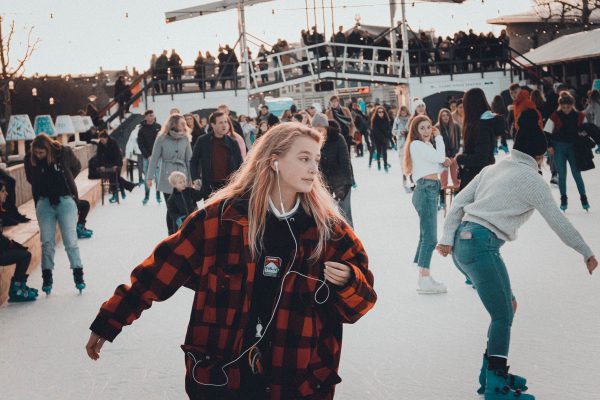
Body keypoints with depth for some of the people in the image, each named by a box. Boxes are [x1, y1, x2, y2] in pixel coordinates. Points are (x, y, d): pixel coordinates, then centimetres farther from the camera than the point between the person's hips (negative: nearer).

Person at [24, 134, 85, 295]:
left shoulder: (64, 153, -10)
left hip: (65, 201, -1)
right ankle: (47, 277, 13)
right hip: (44, 202, 2)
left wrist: (66, 181, 5)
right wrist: (45, 186, 5)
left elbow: (76, 167, 10)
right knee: (47, 242, 3)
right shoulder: (30, 160, -6)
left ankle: (78, 275, 8)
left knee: (70, 241, -1)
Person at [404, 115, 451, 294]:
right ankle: (424, 281, -15)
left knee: (426, 236, 12)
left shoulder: (426, 145, 21)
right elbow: (439, 156, -17)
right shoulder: (416, 144, -8)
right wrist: (439, 137, -2)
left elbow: (437, 164, 19)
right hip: (425, 190, -10)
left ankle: (425, 278, 17)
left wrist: (443, 163, -2)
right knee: (430, 238, -13)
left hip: (430, 190, 10)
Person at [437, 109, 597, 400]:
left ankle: (493, 372, 23)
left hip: (462, 243, 8)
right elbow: (558, 222, 2)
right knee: (503, 317, -3)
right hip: (482, 245, -8)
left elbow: (459, 201, 12)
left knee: (508, 306, 18)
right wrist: (587, 253, 12)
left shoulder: (493, 169, 19)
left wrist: (447, 237, 7)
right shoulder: (532, 179, -1)